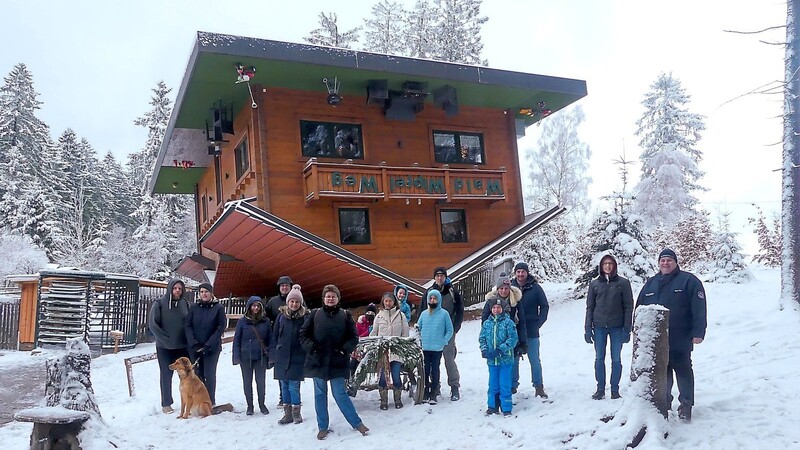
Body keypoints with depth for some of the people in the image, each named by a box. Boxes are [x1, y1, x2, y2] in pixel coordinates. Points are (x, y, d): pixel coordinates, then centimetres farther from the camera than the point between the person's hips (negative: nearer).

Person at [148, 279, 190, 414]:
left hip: (183, 347, 3)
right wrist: (165, 339, -11)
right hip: (164, 347, -3)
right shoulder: (159, 304, -8)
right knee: (166, 375, 8)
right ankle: (166, 404, 18)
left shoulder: (185, 304, 2)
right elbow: (152, 324, -9)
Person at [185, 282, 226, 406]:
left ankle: (210, 402, 9)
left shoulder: (218, 308, -4)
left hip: (212, 348, -2)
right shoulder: (194, 307, 4)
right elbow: (188, 326, 0)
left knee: (209, 375, -2)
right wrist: (194, 344, -12)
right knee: (198, 375, 6)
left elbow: (221, 328, -8)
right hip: (194, 348, 3)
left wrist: (208, 345, -14)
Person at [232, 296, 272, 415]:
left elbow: (269, 339, 5)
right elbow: (236, 339, 1)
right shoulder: (242, 321, -3)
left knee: (261, 381, 7)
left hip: (261, 357, 0)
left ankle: (262, 404, 24)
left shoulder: (265, 321, 0)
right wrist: (236, 357, -5)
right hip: (246, 357, 0)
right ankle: (249, 405, 24)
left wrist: (270, 356, 2)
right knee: (247, 382, 10)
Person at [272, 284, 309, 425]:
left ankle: (296, 413, 13)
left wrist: (307, 354, -7)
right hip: (282, 357, 3)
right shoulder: (281, 316, 3)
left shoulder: (305, 317, -5)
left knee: (294, 386, -3)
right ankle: (287, 413, 20)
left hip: (297, 358, -3)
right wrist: (275, 354, 3)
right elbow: (274, 336, 7)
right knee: (284, 385, 9)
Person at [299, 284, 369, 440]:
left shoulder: (345, 315, 1)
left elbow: (354, 337, 3)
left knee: (340, 394, 0)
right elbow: (303, 334, 4)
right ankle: (323, 427, 21)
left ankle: (357, 423, 14)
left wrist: (345, 349, -12)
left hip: (337, 362, -1)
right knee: (320, 394, 9)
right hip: (317, 361, 2)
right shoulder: (315, 314, 1)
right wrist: (311, 347, -10)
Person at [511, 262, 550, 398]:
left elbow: (544, 306, 2)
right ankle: (512, 385, 19)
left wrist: (538, 323, -6)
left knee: (535, 360, 5)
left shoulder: (535, 288, -3)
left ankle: (539, 387, 15)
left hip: (531, 331, -1)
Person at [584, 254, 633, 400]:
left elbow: (628, 307, -2)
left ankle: (615, 390, 17)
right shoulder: (594, 284, 5)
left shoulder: (623, 283, -1)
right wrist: (588, 328, 2)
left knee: (616, 359, 6)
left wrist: (627, 329, -8)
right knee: (599, 358, 7)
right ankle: (600, 388, 18)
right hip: (599, 327, 2)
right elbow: (590, 307, 7)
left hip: (617, 327, -2)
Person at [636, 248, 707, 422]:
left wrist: (698, 332, -17)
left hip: (680, 340, -5)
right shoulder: (651, 284, 12)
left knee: (683, 370, 4)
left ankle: (686, 405, 13)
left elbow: (699, 309, -10)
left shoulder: (689, 281, -3)